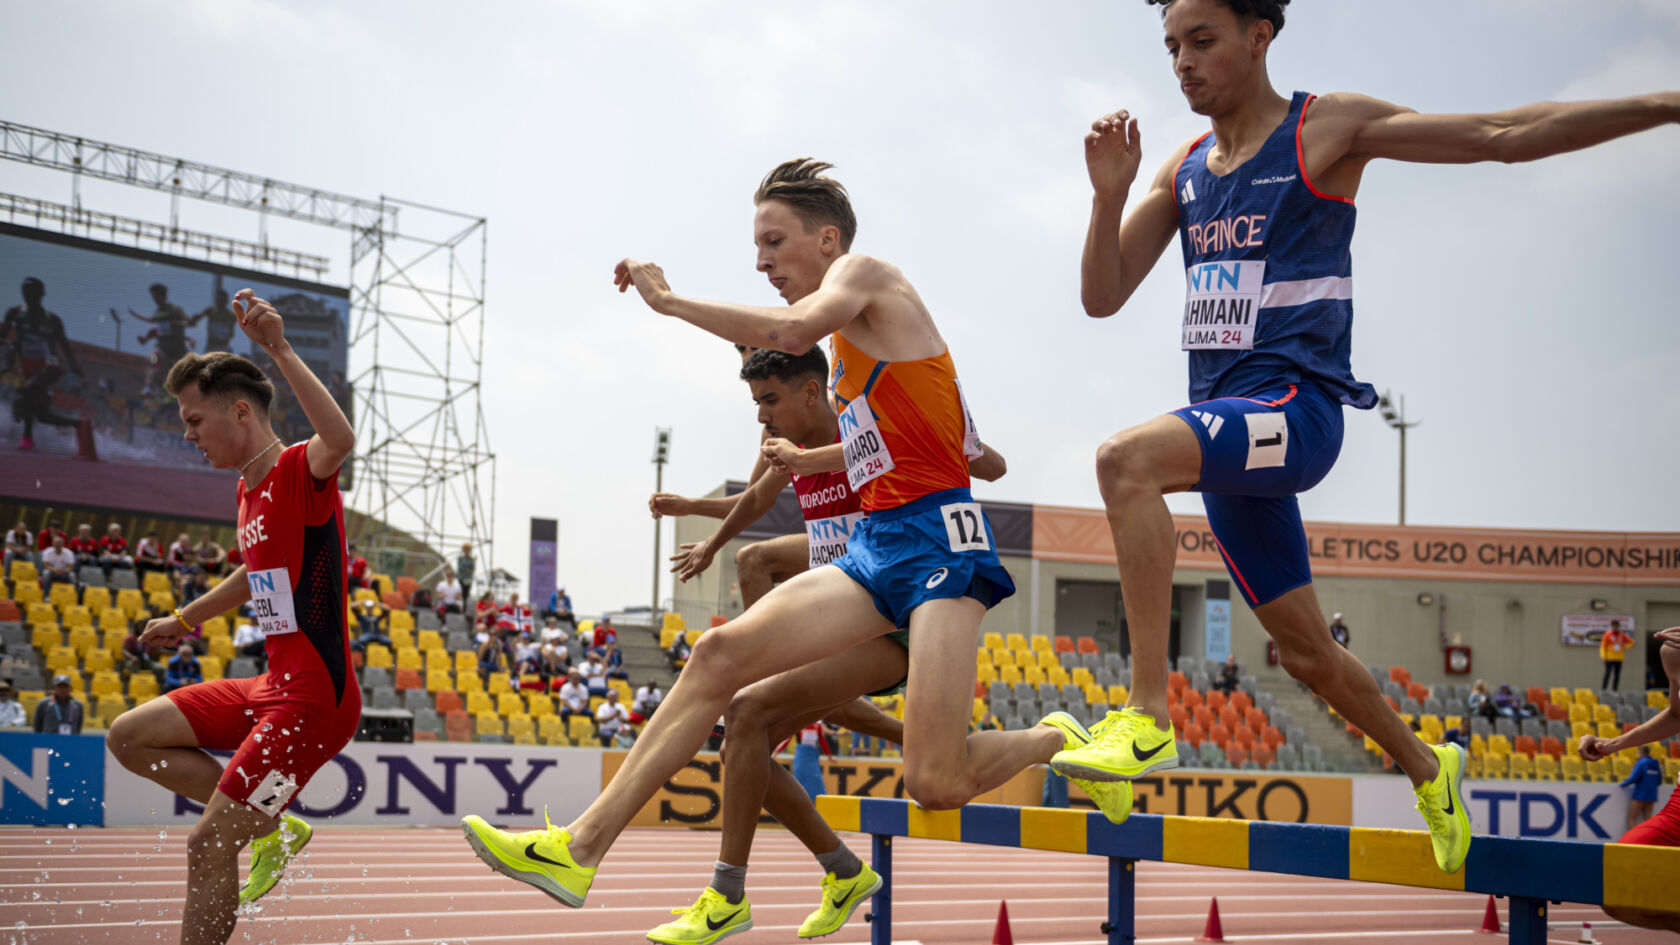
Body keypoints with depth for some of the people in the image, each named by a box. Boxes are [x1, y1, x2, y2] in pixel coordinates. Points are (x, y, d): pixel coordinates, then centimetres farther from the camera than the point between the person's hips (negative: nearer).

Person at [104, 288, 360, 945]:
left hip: (314, 699, -10)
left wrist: (280, 351, -46)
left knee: (208, 846, -11)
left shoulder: (300, 471, -14)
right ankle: (272, 825, 12)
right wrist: (185, 618, 45)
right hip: (272, 688, 10)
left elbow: (340, 439, -41)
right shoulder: (248, 488, 13)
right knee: (130, 737, 13)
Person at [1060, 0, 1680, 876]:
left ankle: (1147, 717, -33)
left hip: (1293, 408, -7)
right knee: (1303, 647, 16)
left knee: (1126, 459, -33)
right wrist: (1109, 194, -7)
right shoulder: (1182, 169, 13)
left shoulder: (1328, 129, -4)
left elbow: (1505, 135, -7)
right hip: (1223, 423, 7)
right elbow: (1102, 296, 11)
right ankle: (1427, 769, 39)